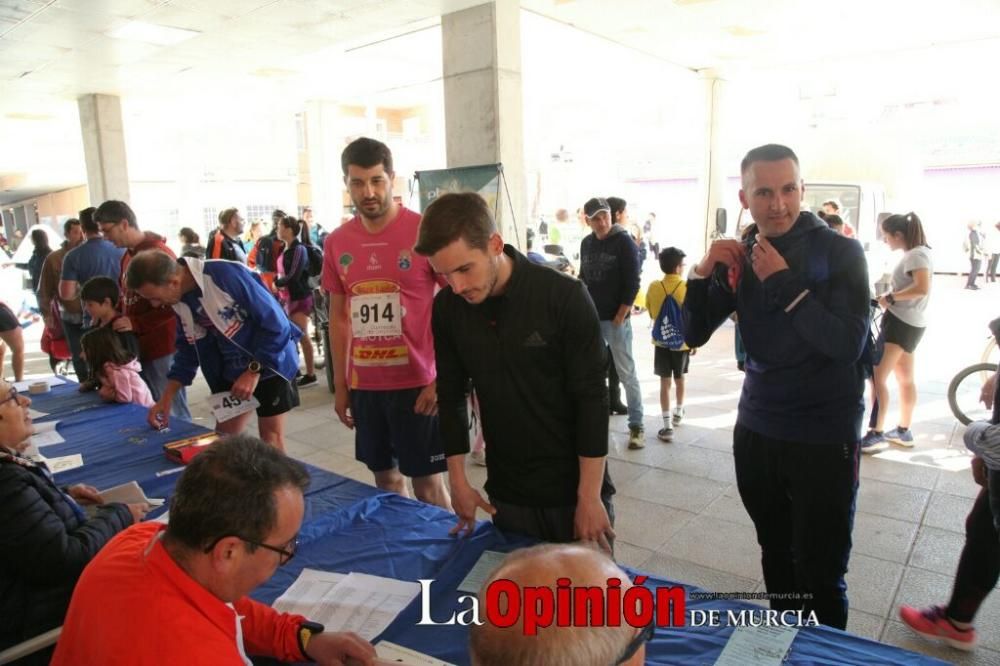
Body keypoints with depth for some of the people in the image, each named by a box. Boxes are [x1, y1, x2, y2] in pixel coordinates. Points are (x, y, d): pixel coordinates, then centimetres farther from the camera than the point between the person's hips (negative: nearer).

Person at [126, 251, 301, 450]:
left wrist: (254, 371, -22)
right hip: (231, 370, 7)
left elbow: (275, 322, -24)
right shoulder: (180, 302, -3)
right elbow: (188, 349, 8)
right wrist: (166, 399, 3)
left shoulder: (227, 275, -27)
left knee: (270, 435, 1)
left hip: (270, 361, -7)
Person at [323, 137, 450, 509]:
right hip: (364, 384, 5)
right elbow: (339, 317, 13)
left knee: (427, 483, 4)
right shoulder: (336, 242, 5)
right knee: (385, 478, 15)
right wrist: (340, 385, 12)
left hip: (417, 382, -4)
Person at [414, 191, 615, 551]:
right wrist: (458, 481, 3)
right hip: (506, 495, 3)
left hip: (573, 491, -3)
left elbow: (592, 399, -14)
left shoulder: (565, 297, -18)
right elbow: (451, 396, 4)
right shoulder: (447, 308, -6)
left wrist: (589, 497, -14)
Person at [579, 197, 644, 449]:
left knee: (626, 373, -2)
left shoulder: (624, 242, -7)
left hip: (616, 319, -5)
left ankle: (636, 426, 6)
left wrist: (620, 316, -14)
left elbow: (632, 283, -11)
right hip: (591, 318, 5)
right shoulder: (586, 244, 10)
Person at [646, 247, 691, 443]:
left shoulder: (653, 287, -6)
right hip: (682, 342, 0)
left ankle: (667, 426, -5)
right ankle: (678, 412, 40)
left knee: (665, 382, 1)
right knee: (679, 378, 21)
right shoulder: (687, 288, -12)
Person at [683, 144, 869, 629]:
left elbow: (848, 345, -20)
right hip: (756, 429, 4)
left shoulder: (839, 251, -10)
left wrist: (784, 281, -24)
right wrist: (703, 271, -15)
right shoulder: (739, 255, 3)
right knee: (776, 557, 19)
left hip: (824, 438, -4)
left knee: (820, 576, 5)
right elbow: (694, 335, 0)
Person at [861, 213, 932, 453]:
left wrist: (890, 297, -20)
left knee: (877, 377, -12)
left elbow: (923, 288, -29)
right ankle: (903, 431, 28)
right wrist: (891, 297, 2)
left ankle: (876, 434, -9)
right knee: (905, 379, 17)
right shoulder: (915, 253, 16)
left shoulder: (916, 255, -16)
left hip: (901, 322, -11)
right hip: (910, 322, 11)